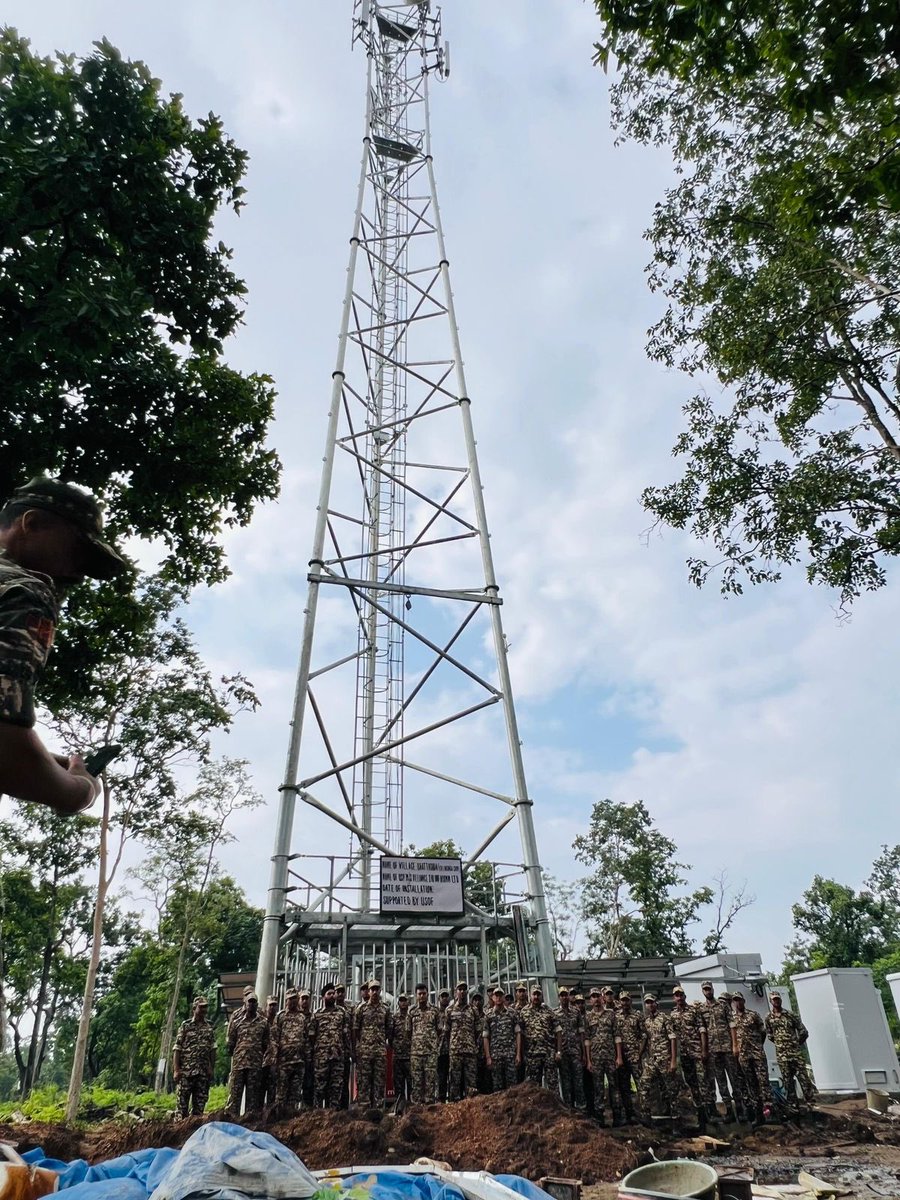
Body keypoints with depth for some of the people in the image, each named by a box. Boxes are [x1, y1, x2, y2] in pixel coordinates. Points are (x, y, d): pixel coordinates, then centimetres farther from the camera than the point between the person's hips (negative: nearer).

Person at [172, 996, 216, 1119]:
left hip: (203, 1072, 3)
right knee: (182, 1102, -2)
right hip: (185, 1071, -3)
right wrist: (176, 1070, -11)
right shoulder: (185, 1026, 0)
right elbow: (177, 1049, -4)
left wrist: (212, 1069, 3)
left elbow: (212, 1051, 10)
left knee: (200, 1103, 6)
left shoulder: (209, 1028, 9)